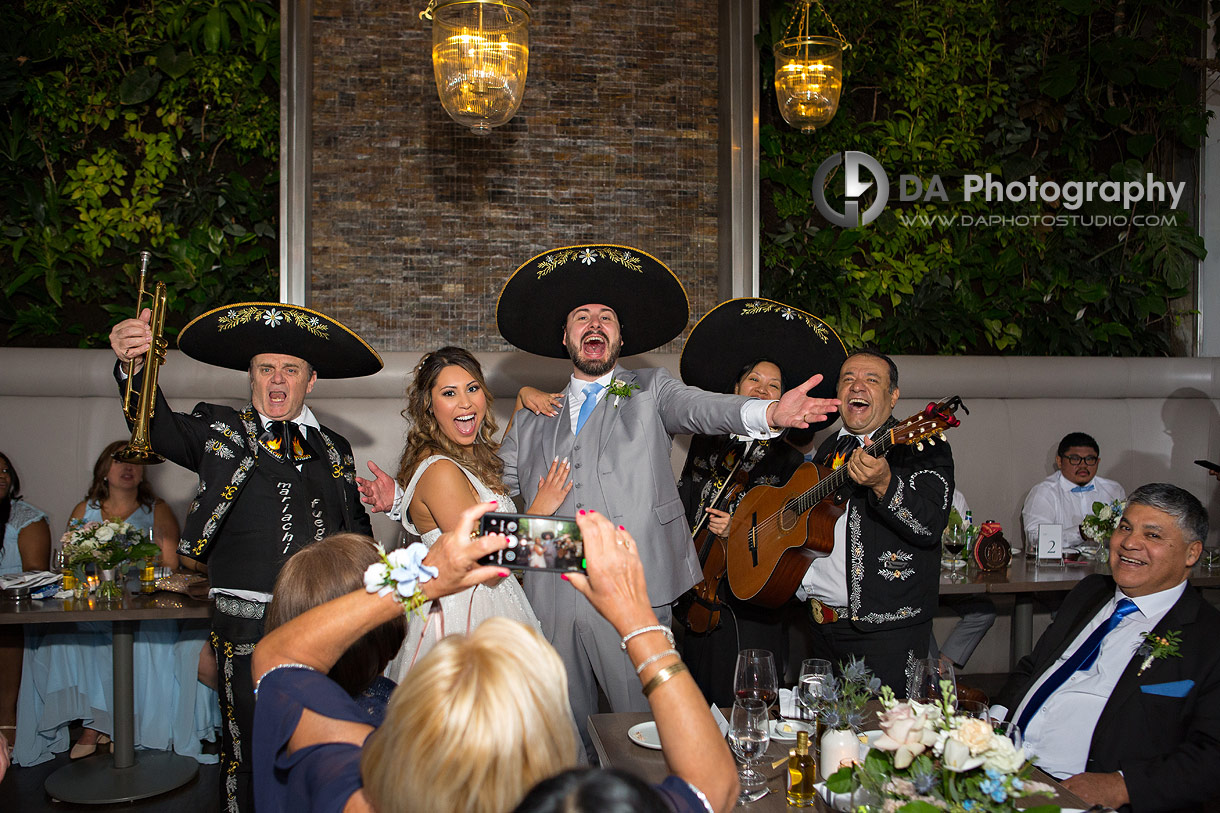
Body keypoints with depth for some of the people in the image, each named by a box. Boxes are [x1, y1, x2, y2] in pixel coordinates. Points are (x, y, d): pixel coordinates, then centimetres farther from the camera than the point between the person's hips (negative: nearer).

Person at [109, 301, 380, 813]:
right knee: (250, 752, 6)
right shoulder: (221, 431, 6)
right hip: (249, 627, -3)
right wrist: (133, 367, -31)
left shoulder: (334, 449, 14)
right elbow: (160, 429, -13)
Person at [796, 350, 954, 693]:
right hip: (822, 623, 6)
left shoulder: (922, 447, -7)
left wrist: (883, 484, -37)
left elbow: (930, 528, -22)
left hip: (886, 630, -6)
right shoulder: (829, 450, 13)